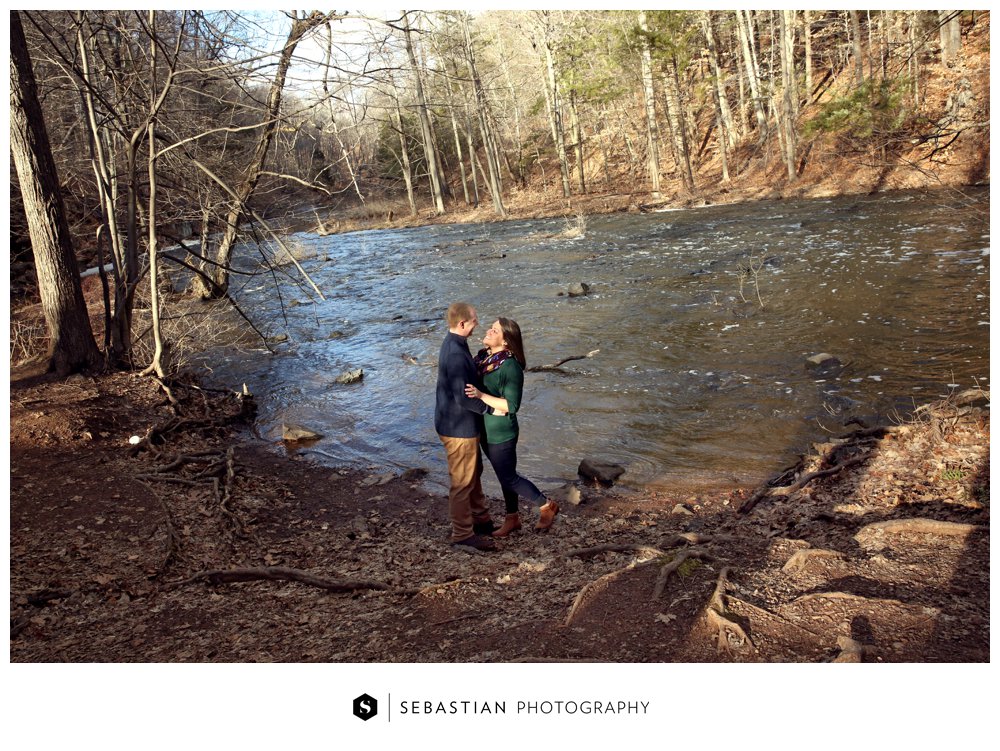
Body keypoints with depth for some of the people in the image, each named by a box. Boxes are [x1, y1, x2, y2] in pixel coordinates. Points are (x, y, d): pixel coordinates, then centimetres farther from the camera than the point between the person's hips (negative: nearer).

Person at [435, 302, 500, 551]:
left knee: (474, 472, 23)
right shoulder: (455, 354, -28)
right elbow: (463, 397, -28)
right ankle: (463, 533, 17)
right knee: (463, 481, 3)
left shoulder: (457, 345, 5)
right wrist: (492, 409, -17)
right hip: (458, 427, -10)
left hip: (465, 424, 10)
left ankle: (480, 519, 39)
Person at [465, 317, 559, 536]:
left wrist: (480, 395, -30)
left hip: (500, 433, -7)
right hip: (486, 430, 7)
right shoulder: (483, 357, -1)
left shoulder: (510, 366, -23)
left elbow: (512, 405, -23)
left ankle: (546, 506, 25)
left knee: (508, 478, 5)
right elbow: (470, 386, 14)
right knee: (505, 475, 20)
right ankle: (512, 518, 36)